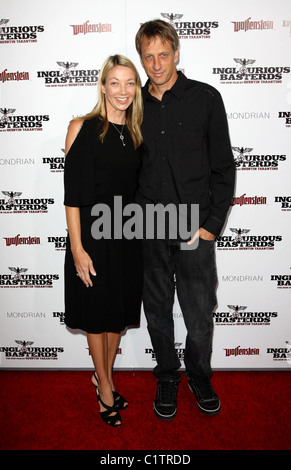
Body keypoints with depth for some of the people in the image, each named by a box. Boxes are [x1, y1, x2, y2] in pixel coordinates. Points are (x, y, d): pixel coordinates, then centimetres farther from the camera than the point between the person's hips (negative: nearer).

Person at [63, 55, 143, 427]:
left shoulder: (135, 133, 8)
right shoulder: (83, 128, -9)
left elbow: (135, 188, 12)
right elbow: (72, 193, -12)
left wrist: (137, 229, 6)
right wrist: (77, 249, -16)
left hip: (127, 232, 5)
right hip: (93, 233, -5)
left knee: (119, 312, 16)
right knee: (97, 313, 10)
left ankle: (105, 375, 40)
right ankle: (105, 389, 31)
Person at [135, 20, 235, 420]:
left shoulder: (205, 98, 1)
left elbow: (223, 167, 0)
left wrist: (211, 225, -7)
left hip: (195, 230, -2)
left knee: (200, 315, 7)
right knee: (157, 312, 13)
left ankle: (199, 376, 35)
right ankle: (167, 378, 36)